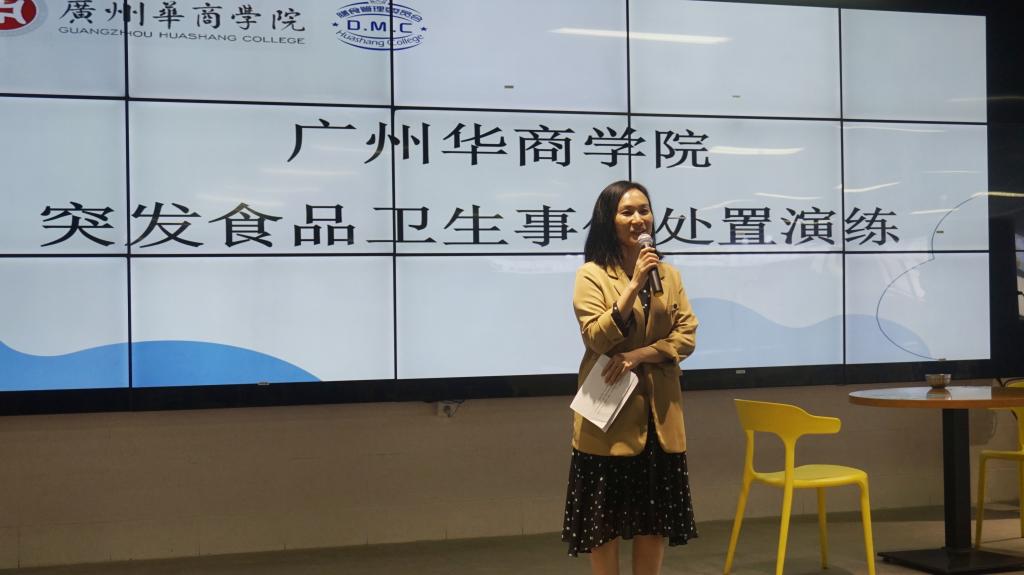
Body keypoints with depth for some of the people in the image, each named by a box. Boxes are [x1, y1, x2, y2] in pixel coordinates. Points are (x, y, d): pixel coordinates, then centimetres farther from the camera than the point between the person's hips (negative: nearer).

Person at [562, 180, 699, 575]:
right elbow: (597, 338, -16)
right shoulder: (591, 274, -6)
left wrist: (640, 355, -14)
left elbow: (687, 336, 1)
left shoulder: (669, 274, 8)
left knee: (655, 516, 10)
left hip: (658, 411, 4)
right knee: (604, 517, 3)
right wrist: (634, 284, -22)